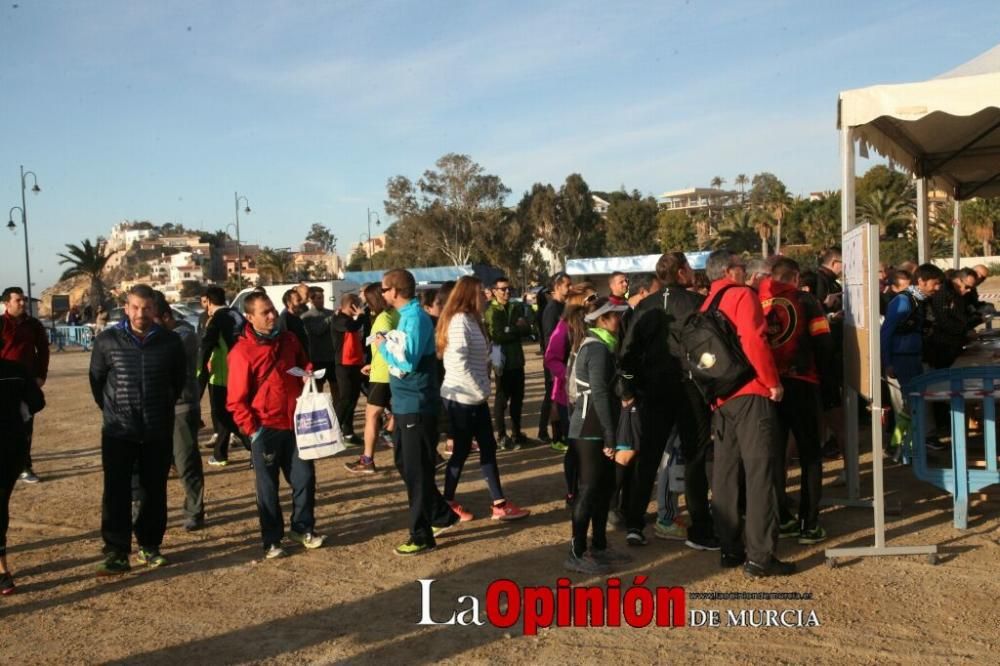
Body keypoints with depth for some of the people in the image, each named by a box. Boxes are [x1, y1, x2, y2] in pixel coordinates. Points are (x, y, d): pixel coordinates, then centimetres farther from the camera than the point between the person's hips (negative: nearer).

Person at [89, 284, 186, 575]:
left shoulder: (170, 341, -3)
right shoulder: (107, 340, -5)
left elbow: (179, 379, 11)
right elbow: (96, 379, 8)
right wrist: (110, 409, 9)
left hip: (158, 432, 1)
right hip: (118, 431, -1)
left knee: (154, 491, 9)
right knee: (116, 493, -3)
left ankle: (150, 546, 22)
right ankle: (116, 552, 4)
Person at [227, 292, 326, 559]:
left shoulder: (288, 340, 5)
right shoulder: (242, 352, -12)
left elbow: (303, 365, 23)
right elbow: (236, 400, -11)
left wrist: (308, 372, 1)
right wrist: (252, 429, -15)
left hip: (295, 424, 5)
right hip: (265, 429, -5)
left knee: (305, 477, 8)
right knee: (268, 487, 6)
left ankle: (302, 528, 27)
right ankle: (272, 541, 18)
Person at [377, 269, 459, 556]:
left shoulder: (416, 318, -18)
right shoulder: (406, 315, 11)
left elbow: (408, 362, -24)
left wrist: (383, 347, -12)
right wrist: (386, 347, 0)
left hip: (416, 407, -10)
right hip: (404, 405, 10)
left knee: (417, 473, -1)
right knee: (406, 466, 19)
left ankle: (422, 536, 11)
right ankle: (442, 515, 32)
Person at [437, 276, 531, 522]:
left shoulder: (470, 319, 13)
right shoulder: (459, 321, -17)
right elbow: (458, 362, -24)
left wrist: (481, 390, 9)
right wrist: (479, 390, -17)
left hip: (475, 397, 9)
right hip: (462, 398, -9)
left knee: (488, 446, 9)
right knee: (462, 450, 2)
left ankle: (499, 504, 13)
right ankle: (448, 503, 18)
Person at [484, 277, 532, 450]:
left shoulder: (514, 309, 13)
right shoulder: (491, 312, -8)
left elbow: (527, 330, 4)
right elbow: (497, 336, -20)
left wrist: (509, 330, -14)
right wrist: (517, 329, -8)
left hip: (517, 359, 7)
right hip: (502, 361, -7)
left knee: (518, 397, 12)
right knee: (502, 398, 0)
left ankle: (516, 432, 23)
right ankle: (501, 435, 8)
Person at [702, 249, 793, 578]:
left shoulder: (706, 306, 17)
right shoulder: (742, 295, -5)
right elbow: (753, 341, -17)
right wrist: (773, 382, -10)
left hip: (719, 398, 8)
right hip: (750, 394, -7)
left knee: (725, 474, 10)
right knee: (760, 473, -6)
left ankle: (730, 548, 16)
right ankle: (760, 556, -7)